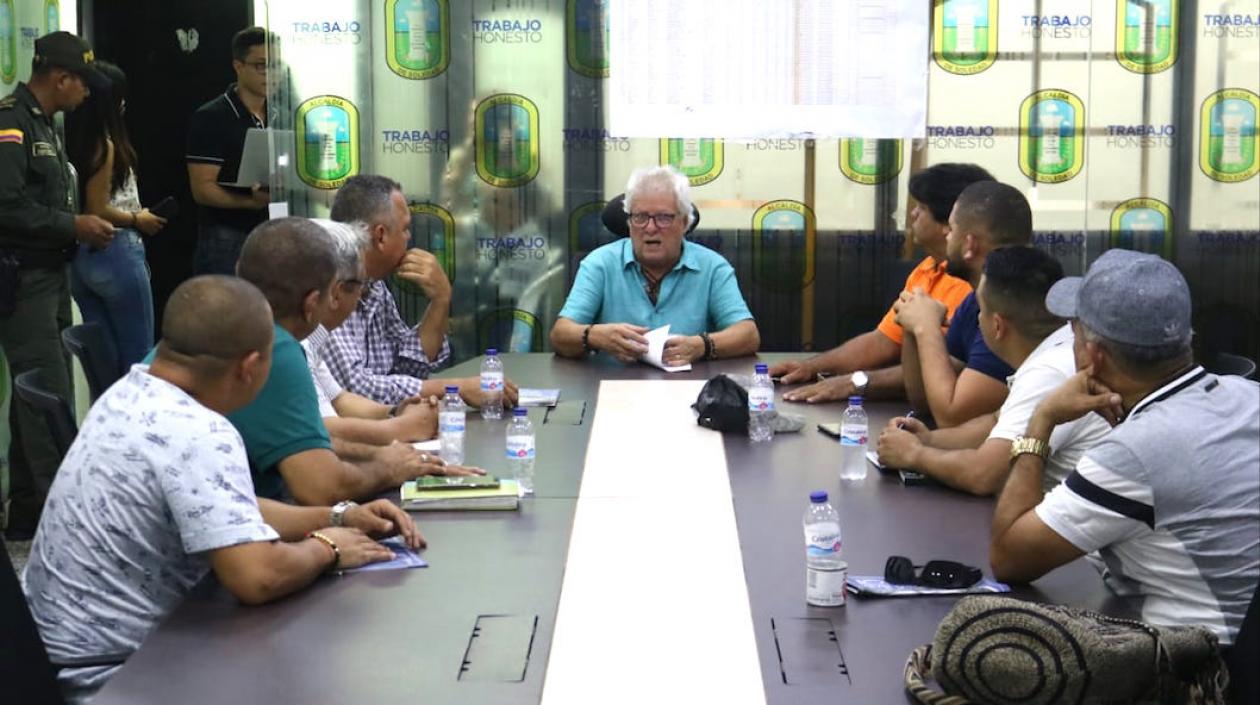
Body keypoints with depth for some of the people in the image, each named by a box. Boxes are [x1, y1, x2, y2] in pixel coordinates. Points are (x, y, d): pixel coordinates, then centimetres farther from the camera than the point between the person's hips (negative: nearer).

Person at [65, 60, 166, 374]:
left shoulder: (73, 142, 8)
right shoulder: (105, 146, -16)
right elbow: (97, 211, -18)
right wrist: (138, 220, -4)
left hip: (80, 256, 8)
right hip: (114, 253, -8)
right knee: (138, 354, 2)